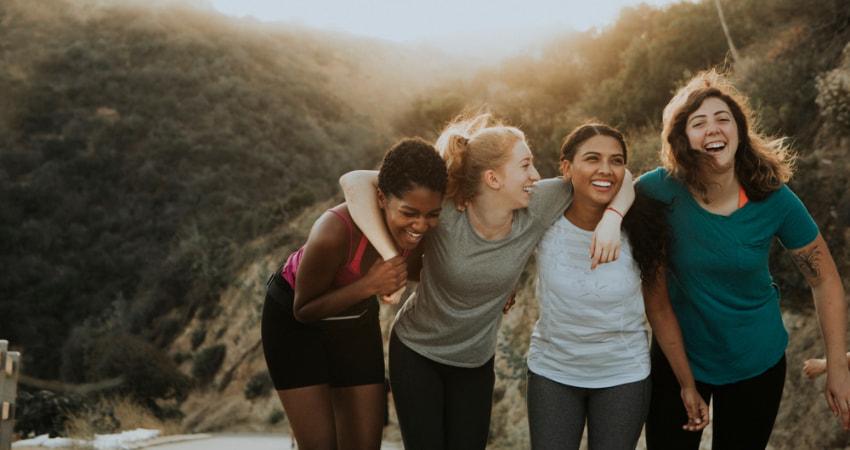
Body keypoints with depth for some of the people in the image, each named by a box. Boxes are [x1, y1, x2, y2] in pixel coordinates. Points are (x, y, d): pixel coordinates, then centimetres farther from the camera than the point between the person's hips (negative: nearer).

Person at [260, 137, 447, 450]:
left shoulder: (420, 225, -22)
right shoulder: (334, 232, -38)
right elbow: (304, 310, -22)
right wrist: (369, 285, -37)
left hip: (355, 318, 5)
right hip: (294, 320, -5)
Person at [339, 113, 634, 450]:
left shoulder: (538, 207, -18)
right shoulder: (443, 213, -29)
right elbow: (355, 182, -34)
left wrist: (611, 218, -29)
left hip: (477, 362, 3)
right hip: (416, 354, -3)